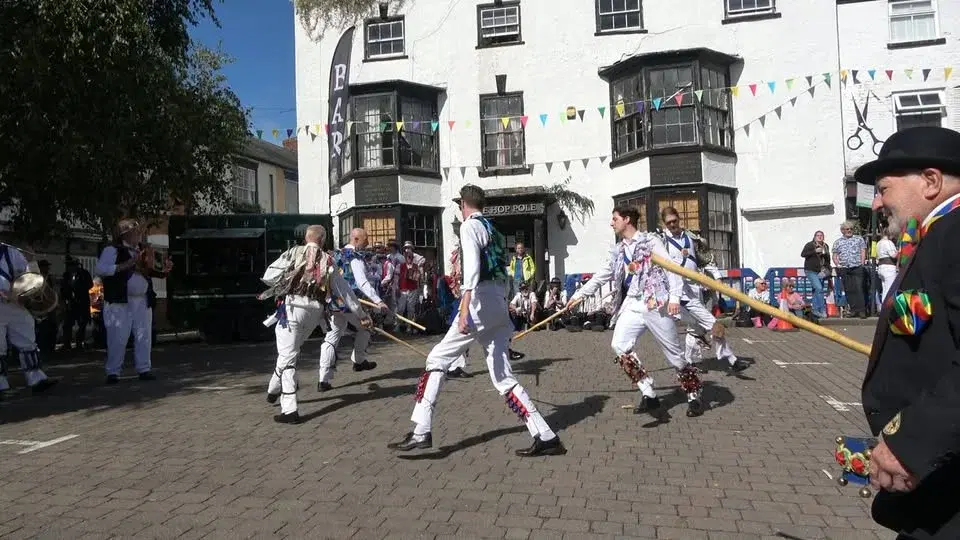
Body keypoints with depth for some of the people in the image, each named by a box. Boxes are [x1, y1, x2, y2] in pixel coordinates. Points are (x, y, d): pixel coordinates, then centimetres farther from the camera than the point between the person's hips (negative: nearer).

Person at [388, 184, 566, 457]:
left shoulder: (470, 226, -3)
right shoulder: (495, 231, 22)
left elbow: (472, 267, -19)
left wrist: (465, 308, -27)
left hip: (480, 303, -8)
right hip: (500, 306, 8)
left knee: (438, 360, 2)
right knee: (503, 377, 7)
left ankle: (421, 432, -1)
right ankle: (545, 437, 3)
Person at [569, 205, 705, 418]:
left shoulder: (650, 241, -2)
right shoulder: (618, 250, 16)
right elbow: (602, 275, 24)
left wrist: (674, 296, -21)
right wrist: (580, 293, 22)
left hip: (655, 303, -6)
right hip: (631, 304, 6)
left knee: (674, 353, 1)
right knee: (619, 346, -11)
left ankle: (694, 396, 20)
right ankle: (649, 395, -4)